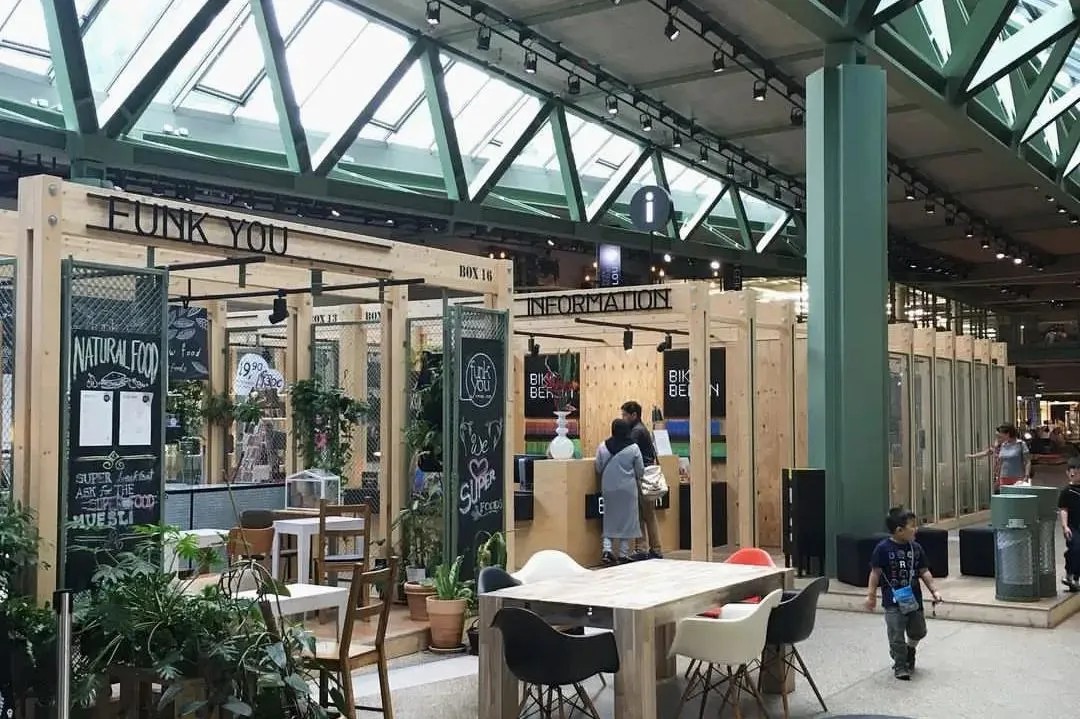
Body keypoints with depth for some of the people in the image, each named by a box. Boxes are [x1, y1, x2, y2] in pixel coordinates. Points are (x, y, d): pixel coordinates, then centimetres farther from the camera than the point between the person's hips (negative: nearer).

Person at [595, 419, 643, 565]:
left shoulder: (602, 447, -4)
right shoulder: (633, 448, -9)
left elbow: (598, 469, 3)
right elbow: (640, 471, -2)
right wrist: (637, 479, 20)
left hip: (608, 488, 2)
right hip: (627, 488, -2)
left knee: (609, 518, 13)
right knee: (627, 519, 7)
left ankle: (607, 549, -1)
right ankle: (624, 553, 8)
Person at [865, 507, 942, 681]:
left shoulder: (916, 548, 1)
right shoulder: (883, 548, -13)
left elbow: (924, 571, 9)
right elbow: (875, 573, -9)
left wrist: (933, 590, 4)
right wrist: (871, 595, -10)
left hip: (914, 598, 5)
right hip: (893, 601, -5)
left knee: (918, 631, 15)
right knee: (897, 636, -1)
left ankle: (910, 650, 45)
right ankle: (900, 665, 15)